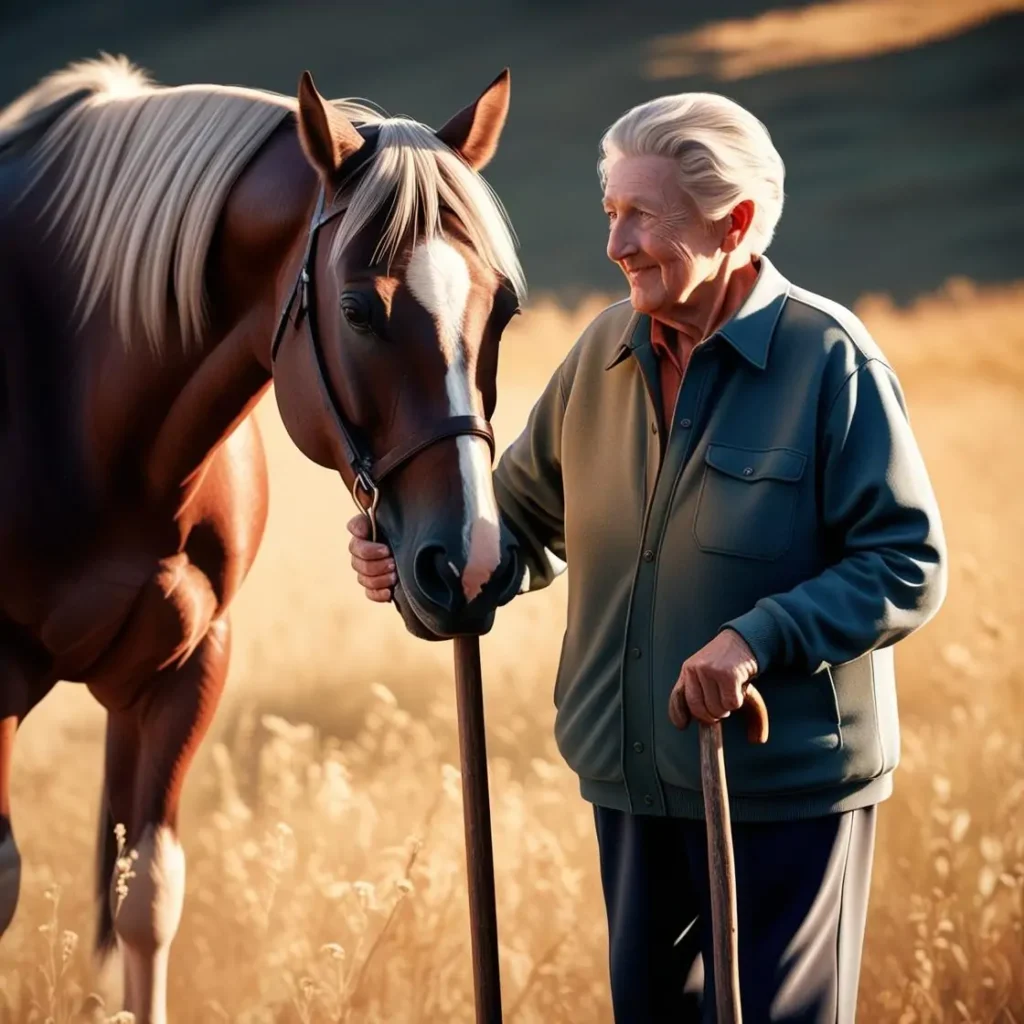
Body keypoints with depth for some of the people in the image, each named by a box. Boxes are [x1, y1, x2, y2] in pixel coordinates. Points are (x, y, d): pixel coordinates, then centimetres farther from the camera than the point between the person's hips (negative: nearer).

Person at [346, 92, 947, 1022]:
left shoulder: (832, 361, -12)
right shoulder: (606, 352, 5)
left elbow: (910, 569, -15)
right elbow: (529, 525, 13)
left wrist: (759, 638, -27)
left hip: (786, 786, -6)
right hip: (631, 779, 6)